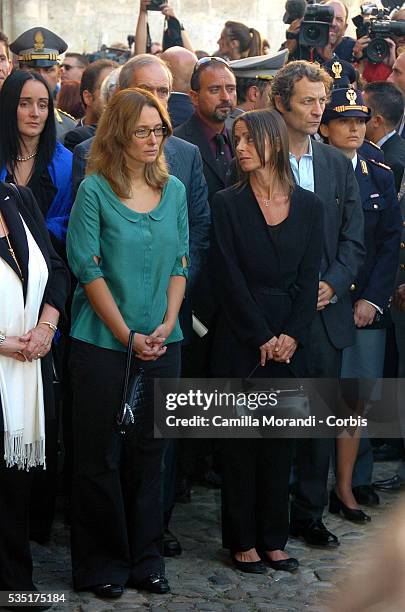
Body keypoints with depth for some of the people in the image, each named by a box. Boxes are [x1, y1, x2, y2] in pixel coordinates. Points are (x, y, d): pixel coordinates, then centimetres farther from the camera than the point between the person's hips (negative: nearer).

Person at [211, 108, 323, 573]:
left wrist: (292, 335, -9)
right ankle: (243, 541, 12)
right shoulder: (228, 203, -1)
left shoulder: (308, 205, 6)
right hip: (239, 339, -2)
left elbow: (309, 278, 3)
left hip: (289, 340, 3)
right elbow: (229, 277, -7)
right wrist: (262, 338, -11)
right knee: (241, 442, 3)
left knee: (280, 442, 7)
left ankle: (273, 539, 16)